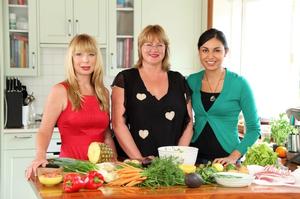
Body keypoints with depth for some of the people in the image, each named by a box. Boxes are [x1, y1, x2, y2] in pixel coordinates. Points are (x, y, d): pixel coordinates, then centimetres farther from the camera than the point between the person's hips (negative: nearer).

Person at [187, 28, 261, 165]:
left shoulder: (239, 84, -8)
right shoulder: (192, 81, 2)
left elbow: (254, 128, -4)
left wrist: (234, 157, -14)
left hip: (225, 160, -3)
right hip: (195, 157, 3)